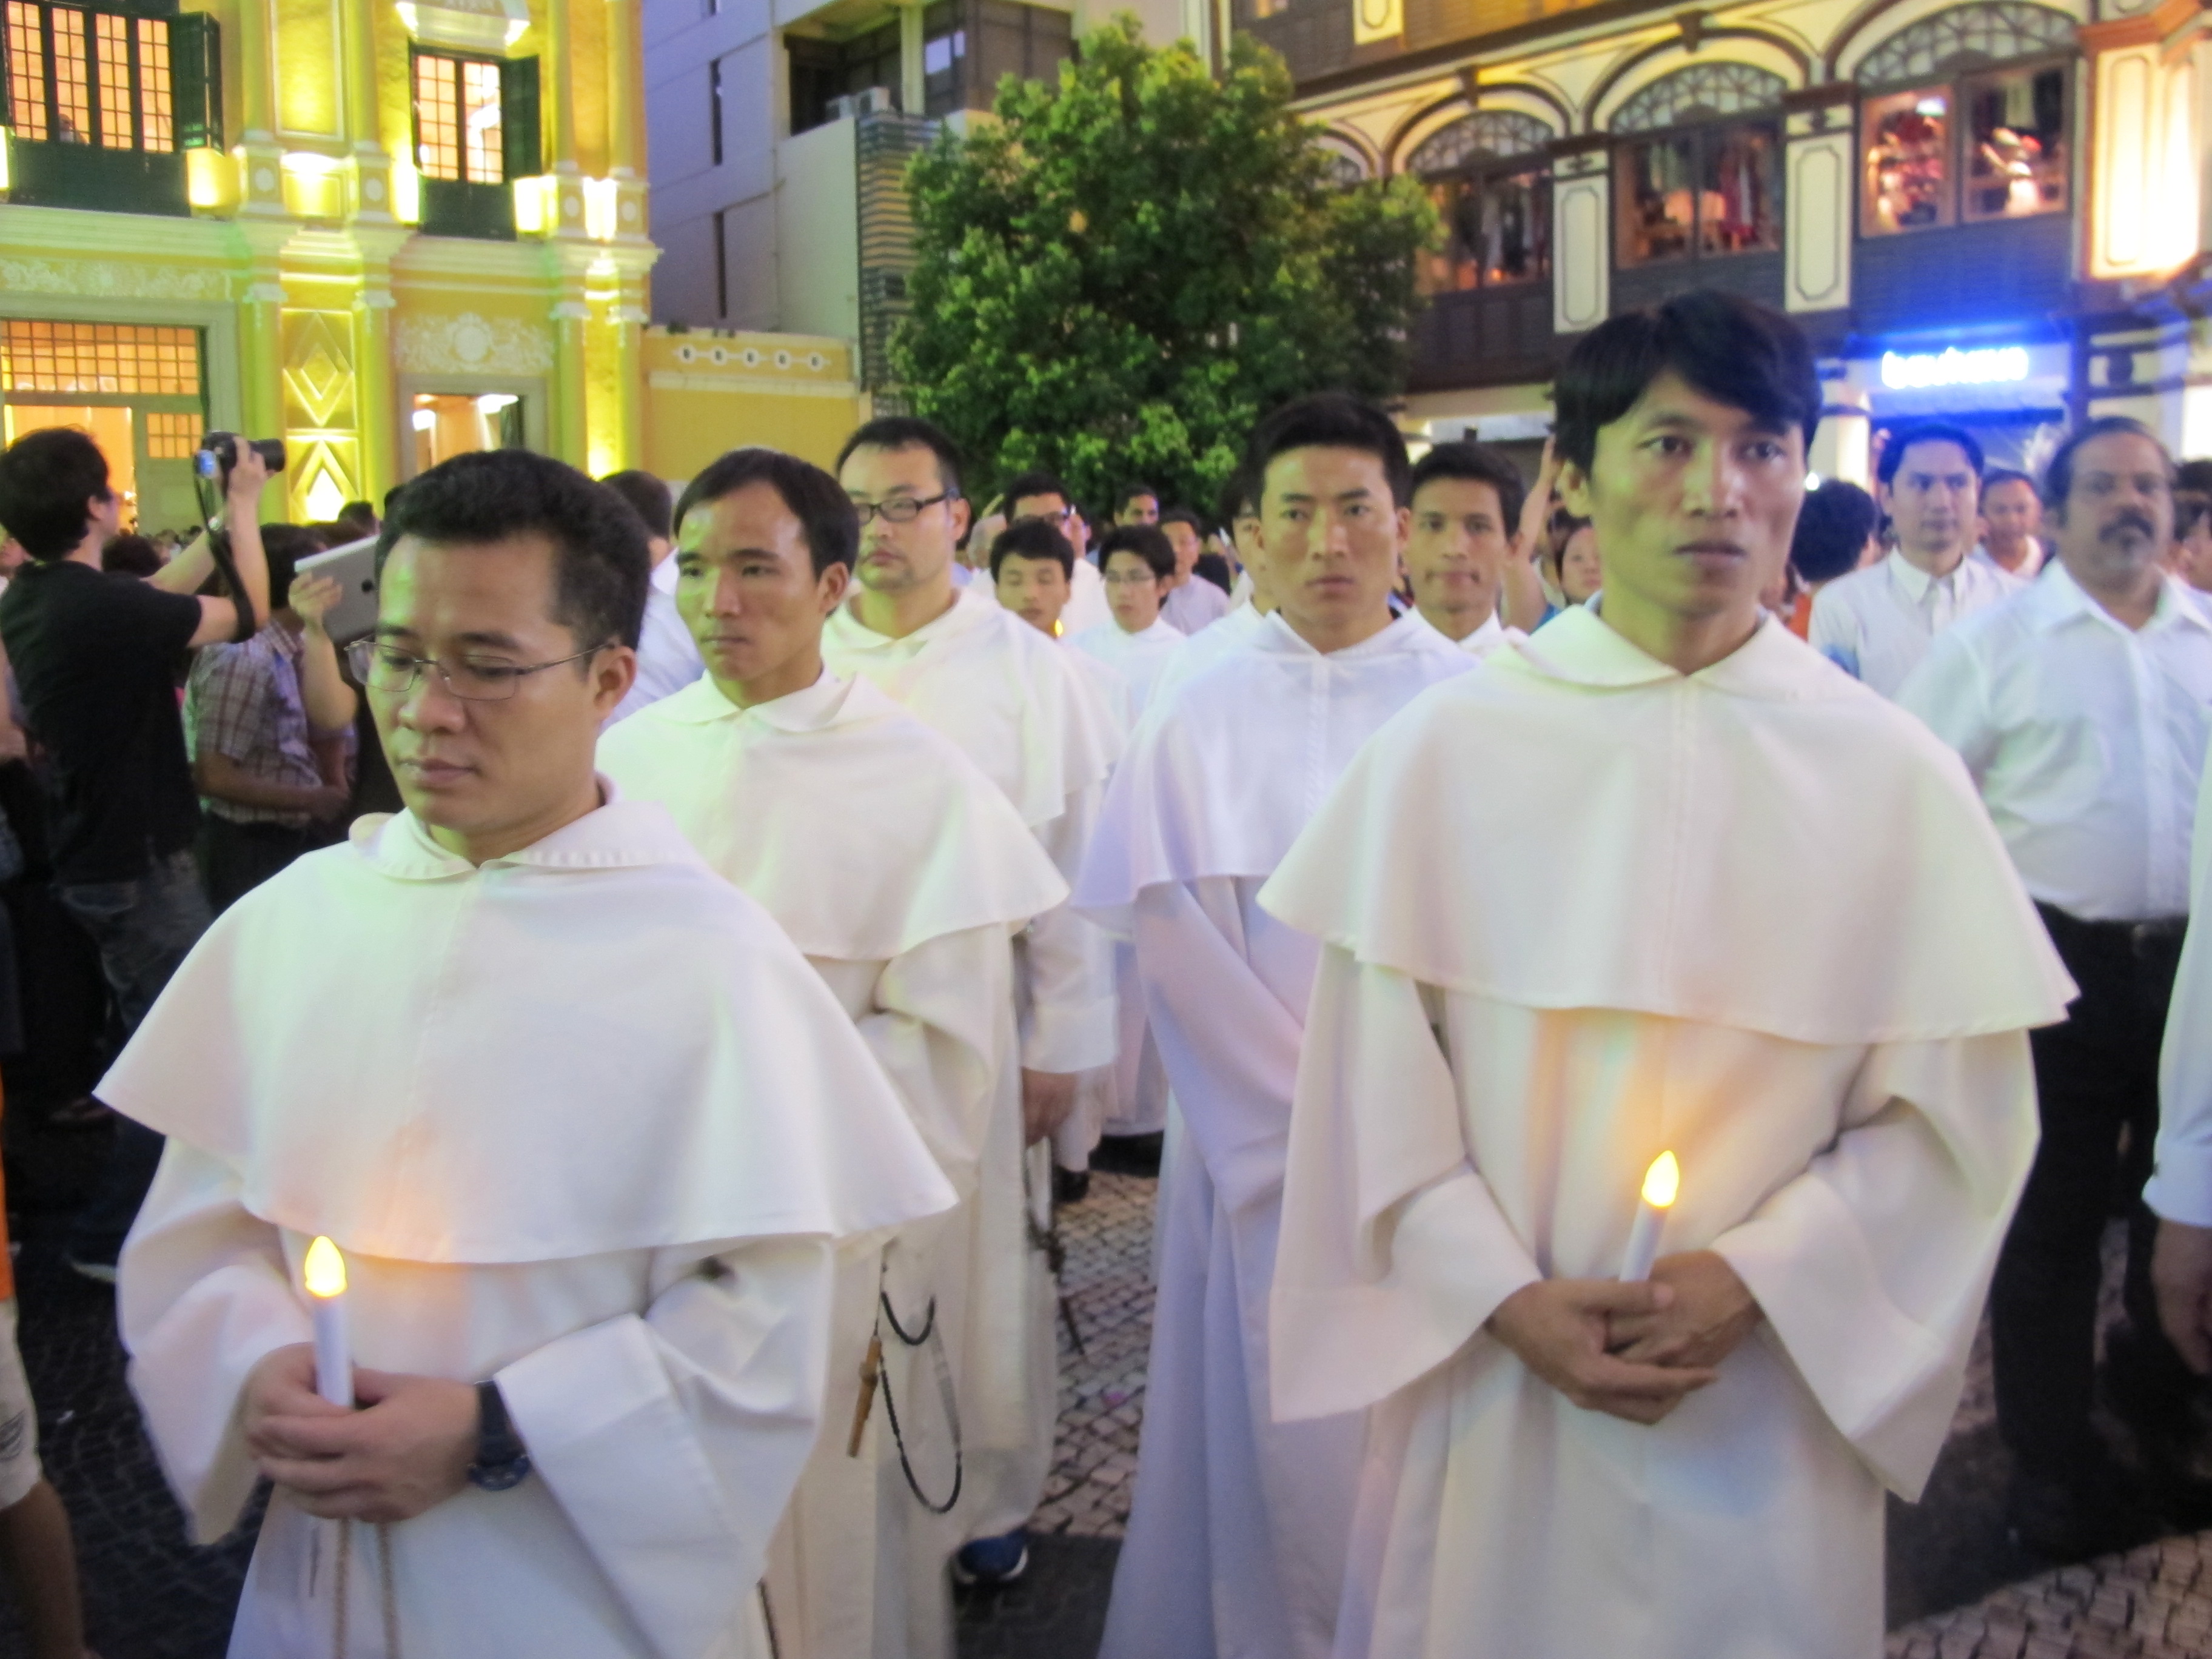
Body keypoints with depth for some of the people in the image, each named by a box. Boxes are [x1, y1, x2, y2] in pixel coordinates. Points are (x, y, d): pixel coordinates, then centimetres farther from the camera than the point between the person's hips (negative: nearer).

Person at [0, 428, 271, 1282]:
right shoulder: (102, 606, -27)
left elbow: (158, 594, 16)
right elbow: (246, 615, -13)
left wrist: (223, 520, 17)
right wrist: (244, 508, -1)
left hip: (102, 855, 10)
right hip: (138, 866, -10)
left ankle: (153, 1199, 38)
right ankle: (111, 1235, 10)